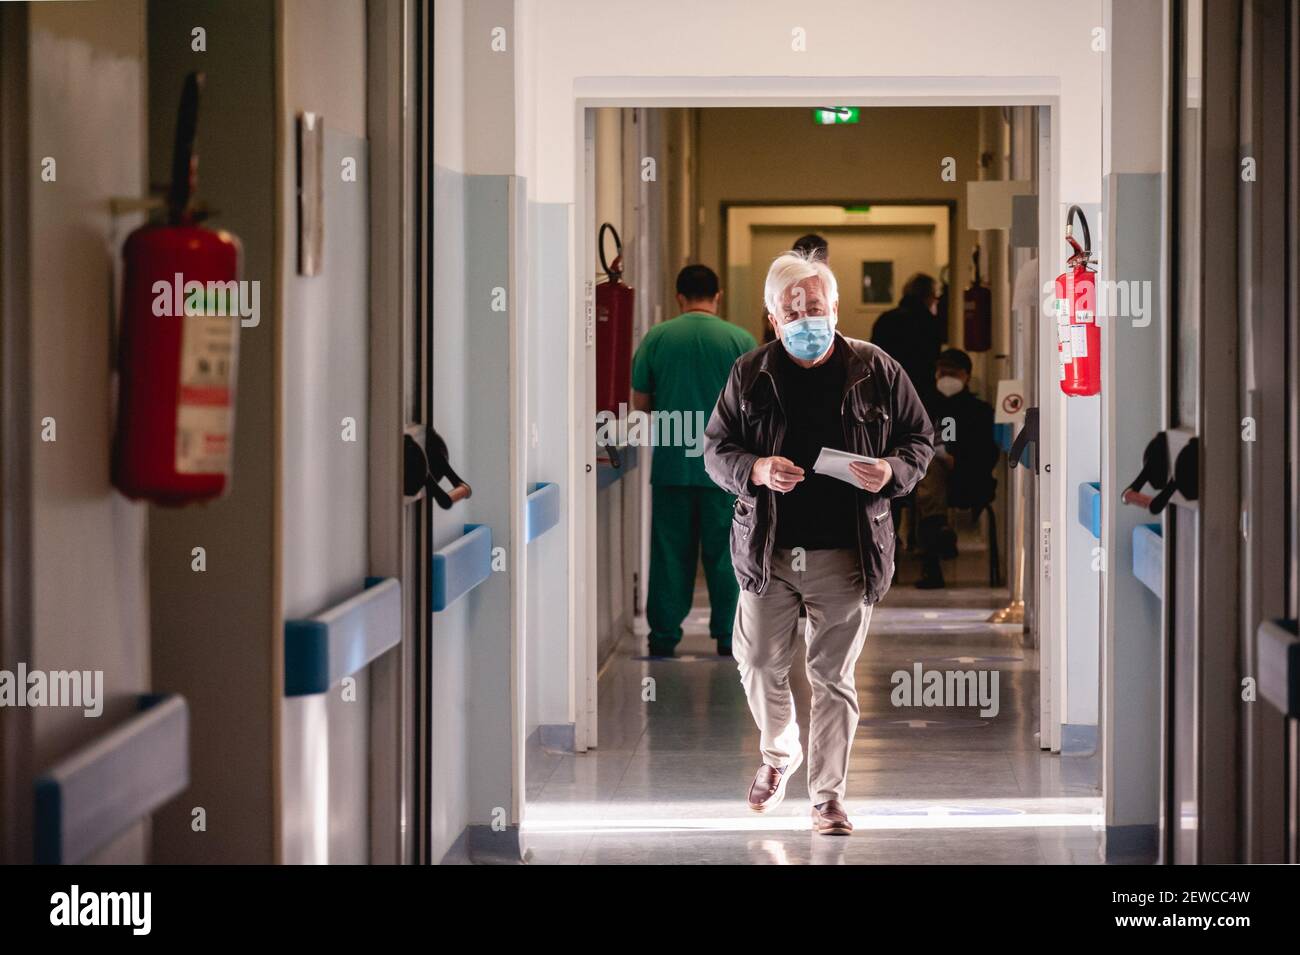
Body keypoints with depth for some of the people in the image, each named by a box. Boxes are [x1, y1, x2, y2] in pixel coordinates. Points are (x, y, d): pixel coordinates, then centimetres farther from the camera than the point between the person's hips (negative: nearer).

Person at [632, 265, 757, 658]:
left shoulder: (656, 338, -1)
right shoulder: (741, 340, -3)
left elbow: (639, 403, 5)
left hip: (671, 463, 1)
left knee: (670, 552, 7)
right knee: (723, 553, 7)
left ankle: (664, 636, 9)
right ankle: (727, 636, 9)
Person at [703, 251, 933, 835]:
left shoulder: (876, 371, -2)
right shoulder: (750, 374, 1)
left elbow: (919, 439, 7)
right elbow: (715, 449, 6)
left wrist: (892, 471, -15)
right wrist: (755, 470, -15)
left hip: (847, 554, -2)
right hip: (768, 549, 2)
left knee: (834, 677, 4)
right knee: (760, 663, 9)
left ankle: (828, 795, 14)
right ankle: (778, 755, 38)